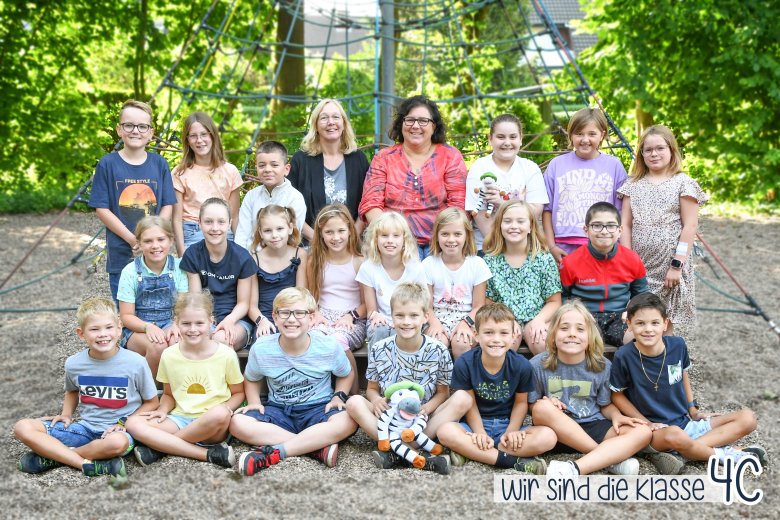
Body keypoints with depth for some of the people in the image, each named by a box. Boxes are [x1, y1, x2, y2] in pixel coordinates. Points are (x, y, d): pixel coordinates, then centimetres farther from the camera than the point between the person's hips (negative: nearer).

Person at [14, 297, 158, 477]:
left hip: (118, 430, -3)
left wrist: (124, 423, -12)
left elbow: (151, 402, 0)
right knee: (23, 428, -14)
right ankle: (87, 464, -24)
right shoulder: (73, 364, -1)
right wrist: (66, 414, 5)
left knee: (117, 442, -42)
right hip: (85, 427, 4)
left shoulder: (135, 363, -11)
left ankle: (54, 455, -15)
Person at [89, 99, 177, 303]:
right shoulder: (108, 164, -3)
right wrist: (132, 239, -13)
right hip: (121, 254, -2)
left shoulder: (159, 164, 3)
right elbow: (101, 208, -5)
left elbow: (167, 205, 3)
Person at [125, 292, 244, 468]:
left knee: (220, 413, -38)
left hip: (214, 427, -3)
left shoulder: (226, 354, -4)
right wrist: (163, 410, -5)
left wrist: (226, 408, -13)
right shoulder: (169, 355, 3)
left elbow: (238, 393, 7)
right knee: (133, 423, -22)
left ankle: (160, 446, -16)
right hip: (179, 419, 3)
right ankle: (207, 453, -28)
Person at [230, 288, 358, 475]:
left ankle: (272, 453, -33)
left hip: (318, 408, -1)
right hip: (278, 410, 2)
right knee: (238, 422, -27)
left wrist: (339, 397, -7)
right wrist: (254, 402, -5)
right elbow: (251, 379, 13)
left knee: (348, 422, -34)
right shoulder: (261, 349, -8)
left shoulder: (329, 347, -11)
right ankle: (317, 447, -30)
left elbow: (346, 374, 10)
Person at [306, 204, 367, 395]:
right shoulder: (315, 262, 11)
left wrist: (351, 316, -13)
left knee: (338, 339, -36)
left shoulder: (359, 262, 2)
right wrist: (316, 314, -6)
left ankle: (354, 394, -16)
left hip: (353, 320, -2)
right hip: (323, 317, 2)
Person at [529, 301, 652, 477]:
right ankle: (611, 459, -24)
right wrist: (544, 403, -20)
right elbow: (533, 407, 2)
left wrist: (616, 416, -12)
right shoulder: (538, 365, -6)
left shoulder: (602, 366, -1)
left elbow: (606, 405, 10)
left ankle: (574, 469, -36)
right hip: (558, 432, -2)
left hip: (593, 428, 2)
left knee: (643, 432, -21)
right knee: (543, 408, -34)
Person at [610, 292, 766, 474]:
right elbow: (617, 396, -5)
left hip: (686, 423, 6)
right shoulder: (624, 356, -17)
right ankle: (722, 454, -9)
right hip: (655, 431, -6)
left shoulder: (677, 345, -5)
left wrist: (693, 409, 10)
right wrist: (647, 424, -10)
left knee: (747, 418, -6)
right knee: (675, 435, -41)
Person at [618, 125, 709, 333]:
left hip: (669, 267, -3)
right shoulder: (633, 185, 10)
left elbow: (690, 226, -6)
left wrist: (677, 265, -12)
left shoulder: (683, 183, -1)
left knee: (665, 323, 2)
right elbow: (626, 225, 6)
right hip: (639, 266, 3)